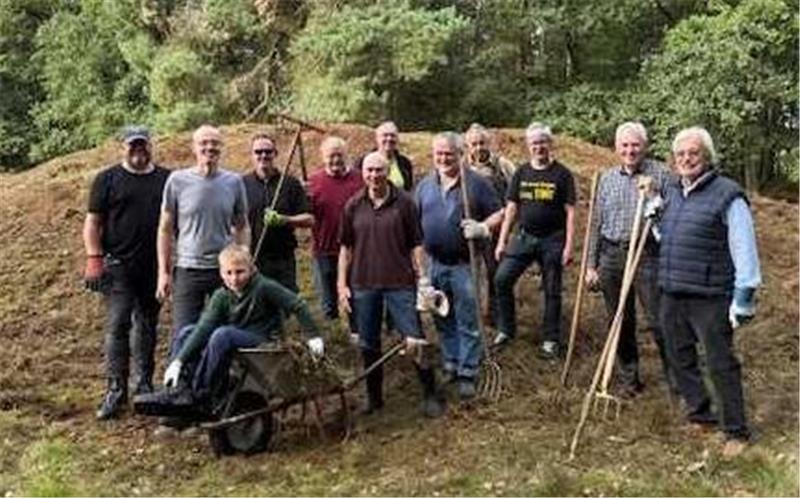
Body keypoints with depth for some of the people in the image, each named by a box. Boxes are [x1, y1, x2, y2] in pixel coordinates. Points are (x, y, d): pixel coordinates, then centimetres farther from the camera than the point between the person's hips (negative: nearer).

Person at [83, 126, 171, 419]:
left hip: (155, 267, 3)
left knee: (147, 326, 11)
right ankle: (115, 389, -2)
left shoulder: (167, 179, 11)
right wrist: (94, 259, -9)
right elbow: (93, 222, 2)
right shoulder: (108, 180, 4)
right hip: (119, 266, -2)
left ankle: (144, 385, 22)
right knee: (117, 326, -7)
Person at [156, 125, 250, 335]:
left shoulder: (234, 182, 3)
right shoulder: (178, 181, -1)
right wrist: (164, 271, 0)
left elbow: (242, 228, 11)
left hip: (226, 270, 2)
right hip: (188, 270, -1)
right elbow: (165, 229, 3)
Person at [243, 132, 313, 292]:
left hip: (283, 260, 0)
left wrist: (283, 220, -15)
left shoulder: (291, 184, 7)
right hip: (249, 260, 0)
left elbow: (309, 219, 2)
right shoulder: (242, 184, 6)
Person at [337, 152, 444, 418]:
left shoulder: (404, 202, -3)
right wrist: (342, 284, 5)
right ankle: (374, 396, 27)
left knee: (415, 341, -2)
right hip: (363, 285, 3)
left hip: (400, 283, -2)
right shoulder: (353, 206, 4)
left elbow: (416, 245, 0)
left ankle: (430, 395, 13)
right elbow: (346, 248, 9)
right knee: (368, 345, 12)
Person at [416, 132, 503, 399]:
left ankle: (467, 374, 9)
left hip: (464, 264, -4)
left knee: (468, 323, 1)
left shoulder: (476, 183, -4)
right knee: (443, 320, 15)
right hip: (434, 264, 4)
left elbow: (499, 213, 0)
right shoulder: (425, 185, 8)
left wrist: (483, 228, -20)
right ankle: (450, 365, 29)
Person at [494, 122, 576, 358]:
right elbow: (511, 208, 7)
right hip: (524, 236, 3)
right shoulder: (521, 173, 6)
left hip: (553, 240, -3)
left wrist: (568, 245, -11)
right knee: (501, 279, -8)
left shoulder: (562, 174, -3)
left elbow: (570, 212, -4)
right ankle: (506, 329, 9)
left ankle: (551, 340, 19)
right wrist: (502, 241, 2)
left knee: (552, 291, 6)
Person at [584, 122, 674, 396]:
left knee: (659, 321, -5)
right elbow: (597, 224, 14)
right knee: (620, 322, 10)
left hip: (648, 254, -4)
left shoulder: (660, 174, 0)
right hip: (612, 255, 4)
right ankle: (628, 378, 23)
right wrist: (591, 265, 11)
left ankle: (675, 377, 9)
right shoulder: (607, 178, 12)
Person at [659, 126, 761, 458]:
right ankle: (700, 415, 33)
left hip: (710, 298, -7)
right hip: (672, 295, 7)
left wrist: (743, 298, -14)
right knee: (680, 359, 16)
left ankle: (736, 431, 14)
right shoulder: (672, 193, 12)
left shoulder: (727, 195, -10)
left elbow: (744, 250, -12)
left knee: (721, 365, 1)